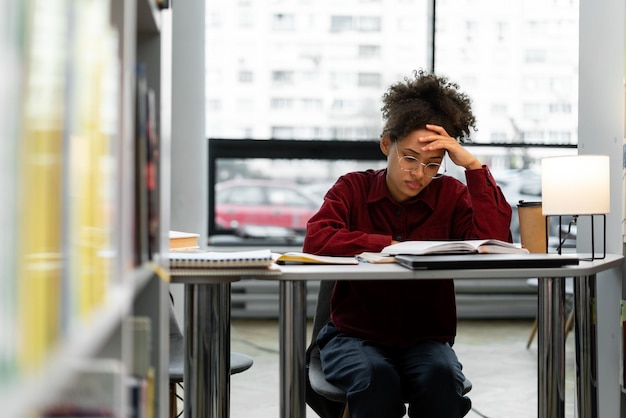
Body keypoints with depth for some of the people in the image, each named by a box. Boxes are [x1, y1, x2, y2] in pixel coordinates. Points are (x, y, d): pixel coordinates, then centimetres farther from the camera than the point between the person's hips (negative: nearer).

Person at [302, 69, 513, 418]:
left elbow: (496, 243, -15)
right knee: (376, 379, -33)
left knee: (442, 378, -31)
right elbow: (316, 241, -17)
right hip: (355, 337, -1)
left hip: (425, 340, 1)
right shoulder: (354, 189, 1)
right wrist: (392, 245, -20)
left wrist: (473, 166, -15)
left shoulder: (450, 195, 3)